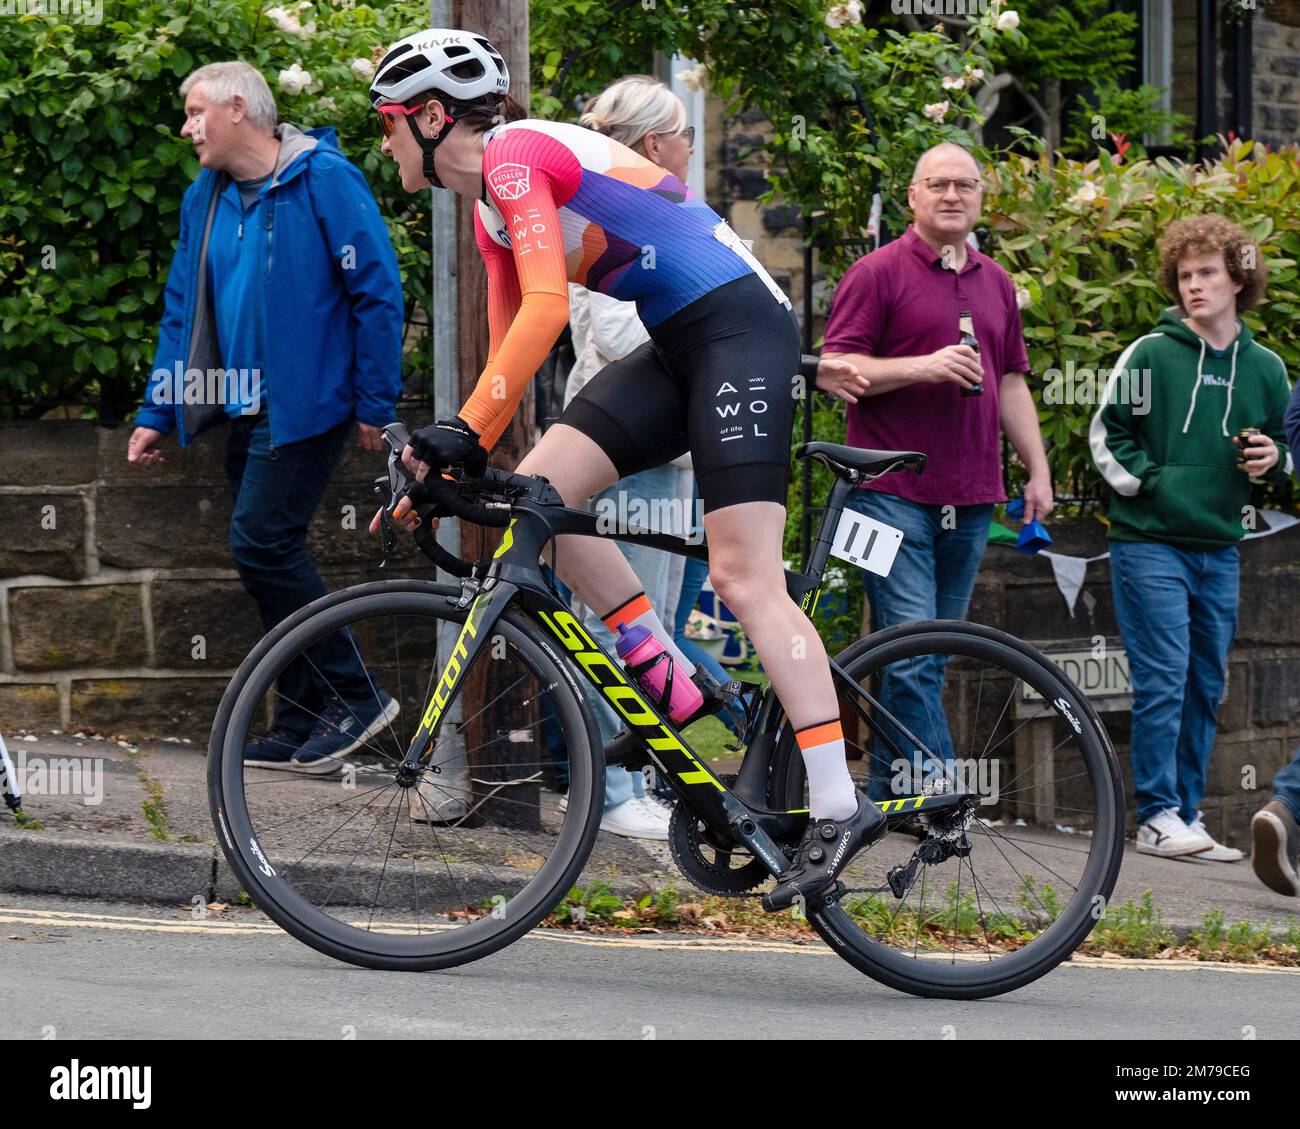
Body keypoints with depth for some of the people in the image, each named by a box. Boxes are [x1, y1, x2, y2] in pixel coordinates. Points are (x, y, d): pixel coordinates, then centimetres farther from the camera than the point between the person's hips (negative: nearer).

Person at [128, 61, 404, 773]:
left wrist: (374, 405, -10)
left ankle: (356, 695, -5)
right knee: (270, 555, 8)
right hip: (245, 408, 8)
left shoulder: (325, 181, -11)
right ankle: (301, 723, 14)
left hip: (305, 406, -8)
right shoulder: (205, 199, 12)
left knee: (262, 545, -15)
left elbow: (377, 293, -11)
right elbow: (184, 309, 19)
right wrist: (158, 412, 15)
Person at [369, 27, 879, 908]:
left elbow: (547, 307, -23)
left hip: (740, 326, -9)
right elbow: (511, 346, 22)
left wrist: (465, 431, -24)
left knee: (744, 573, -15)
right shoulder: (491, 209, 18)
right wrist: (453, 463, 17)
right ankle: (687, 696, 1)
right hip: (678, 346, 9)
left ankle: (841, 808, -18)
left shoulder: (516, 156, -12)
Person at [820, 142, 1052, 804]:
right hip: (893, 494, -6)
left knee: (932, 658, 7)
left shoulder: (995, 283, 17)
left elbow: (1011, 383, 22)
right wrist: (922, 366, -20)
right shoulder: (878, 273, -2)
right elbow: (837, 368, -8)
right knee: (910, 653, -13)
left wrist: (1038, 470, 16)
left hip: (969, 500, 6)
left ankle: (889, 797, 14)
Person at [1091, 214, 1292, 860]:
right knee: (1162, 682, -8)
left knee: (1205, 687, 8)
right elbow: (1108, 432, 0)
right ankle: (1158, 817, -5)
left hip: (1219, 551, 5)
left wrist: (1273, 460, -3)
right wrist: (1149, 484, -10)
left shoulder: (1265, 368, 9)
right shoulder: (1151, 355, -4)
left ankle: (1187, 814, 15)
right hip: (1150, 543, -5)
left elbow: (1285, 450, 19)